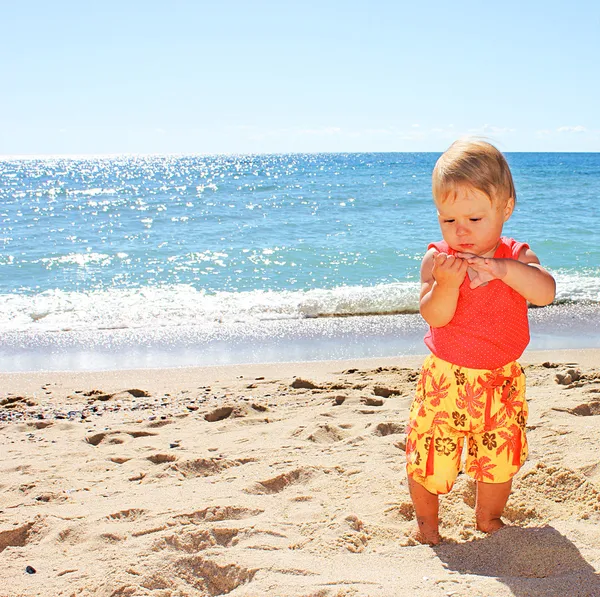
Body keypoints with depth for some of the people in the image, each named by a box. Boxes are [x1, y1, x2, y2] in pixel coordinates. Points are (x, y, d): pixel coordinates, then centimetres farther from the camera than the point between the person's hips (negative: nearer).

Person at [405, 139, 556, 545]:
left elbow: (546, 292, -25)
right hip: (446, 380, -2)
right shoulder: (437, 259, -10)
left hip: (502, 382, 2)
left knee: (500, 458, 14)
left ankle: (489, 518, 41)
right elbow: (434, 317, -19)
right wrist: (445, 284, -39)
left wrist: (501, 268, -40)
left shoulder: (517, 258, -6)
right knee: (429, 456, 3)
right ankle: (426, 520, 30)